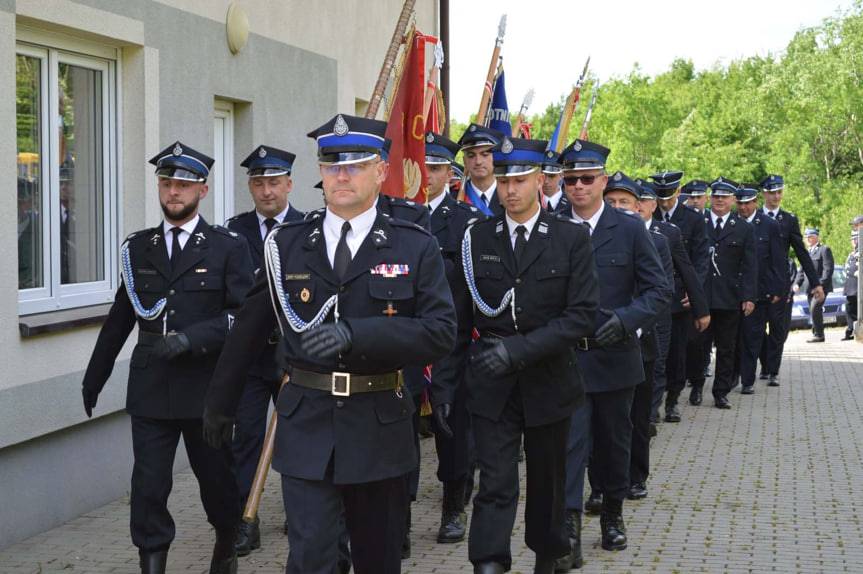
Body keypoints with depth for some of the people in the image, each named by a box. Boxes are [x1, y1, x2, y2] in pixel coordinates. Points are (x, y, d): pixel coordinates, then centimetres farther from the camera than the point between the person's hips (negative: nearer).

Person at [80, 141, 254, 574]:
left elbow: (243, 315, -8)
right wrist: (94, 377, 18)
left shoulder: (228, 247, -1)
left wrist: (191, 338, -20)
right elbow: (120, 319, 15)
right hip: (150, 388, 2)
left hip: (206, 387, -2)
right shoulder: (138, 248, 9)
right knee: (148, 486, -3)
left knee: (216, 478, 13)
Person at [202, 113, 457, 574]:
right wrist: (220, 402, 18)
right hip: (306, 421, 0)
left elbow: (441, 331, -12)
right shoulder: (287, 244, 3)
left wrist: (355, 334, -24)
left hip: (380, 426, 0)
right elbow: (249, 329, 11)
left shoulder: (415, 247, -2)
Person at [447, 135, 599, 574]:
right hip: (491, 385, 0)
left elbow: (581, 315, -11)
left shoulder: (571, 239, -4)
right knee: (495, 485, -7)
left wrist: (520, 348, -21)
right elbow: (461, 317, 6)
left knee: (547, 483, 15)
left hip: (548, 381, 0)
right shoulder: (477, 237, 2)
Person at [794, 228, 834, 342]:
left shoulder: (824, 250, -3)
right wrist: (797, 283, 5)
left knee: (815, 309, -19)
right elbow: (802, 271, 21)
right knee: (814, 311, 9)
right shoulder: (807, 252, 21)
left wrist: (821, 284, -21)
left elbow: (828, 269, -12)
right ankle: (817, 334, 16)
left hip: (821, 287, -8)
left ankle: (818, 335, -15)